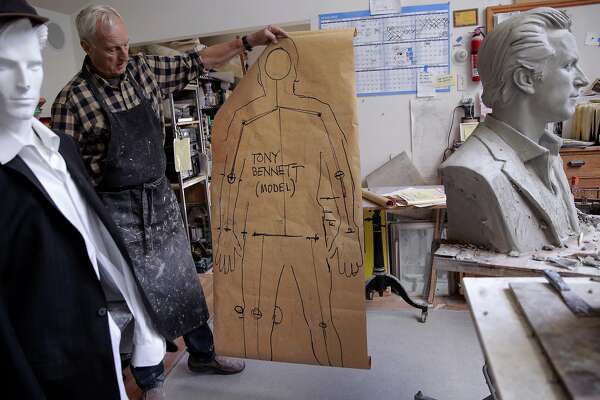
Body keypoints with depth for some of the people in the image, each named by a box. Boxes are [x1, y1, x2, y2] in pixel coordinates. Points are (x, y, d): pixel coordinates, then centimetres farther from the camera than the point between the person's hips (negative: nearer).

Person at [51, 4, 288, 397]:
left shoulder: (144, 70, 2)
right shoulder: (71, 100, -12)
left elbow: (196, 62, 7)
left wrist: (249, 40, 3)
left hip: (161, 196, 5)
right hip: (117, 209, -5)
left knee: (184, 280, 15)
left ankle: (202, 354, 36)